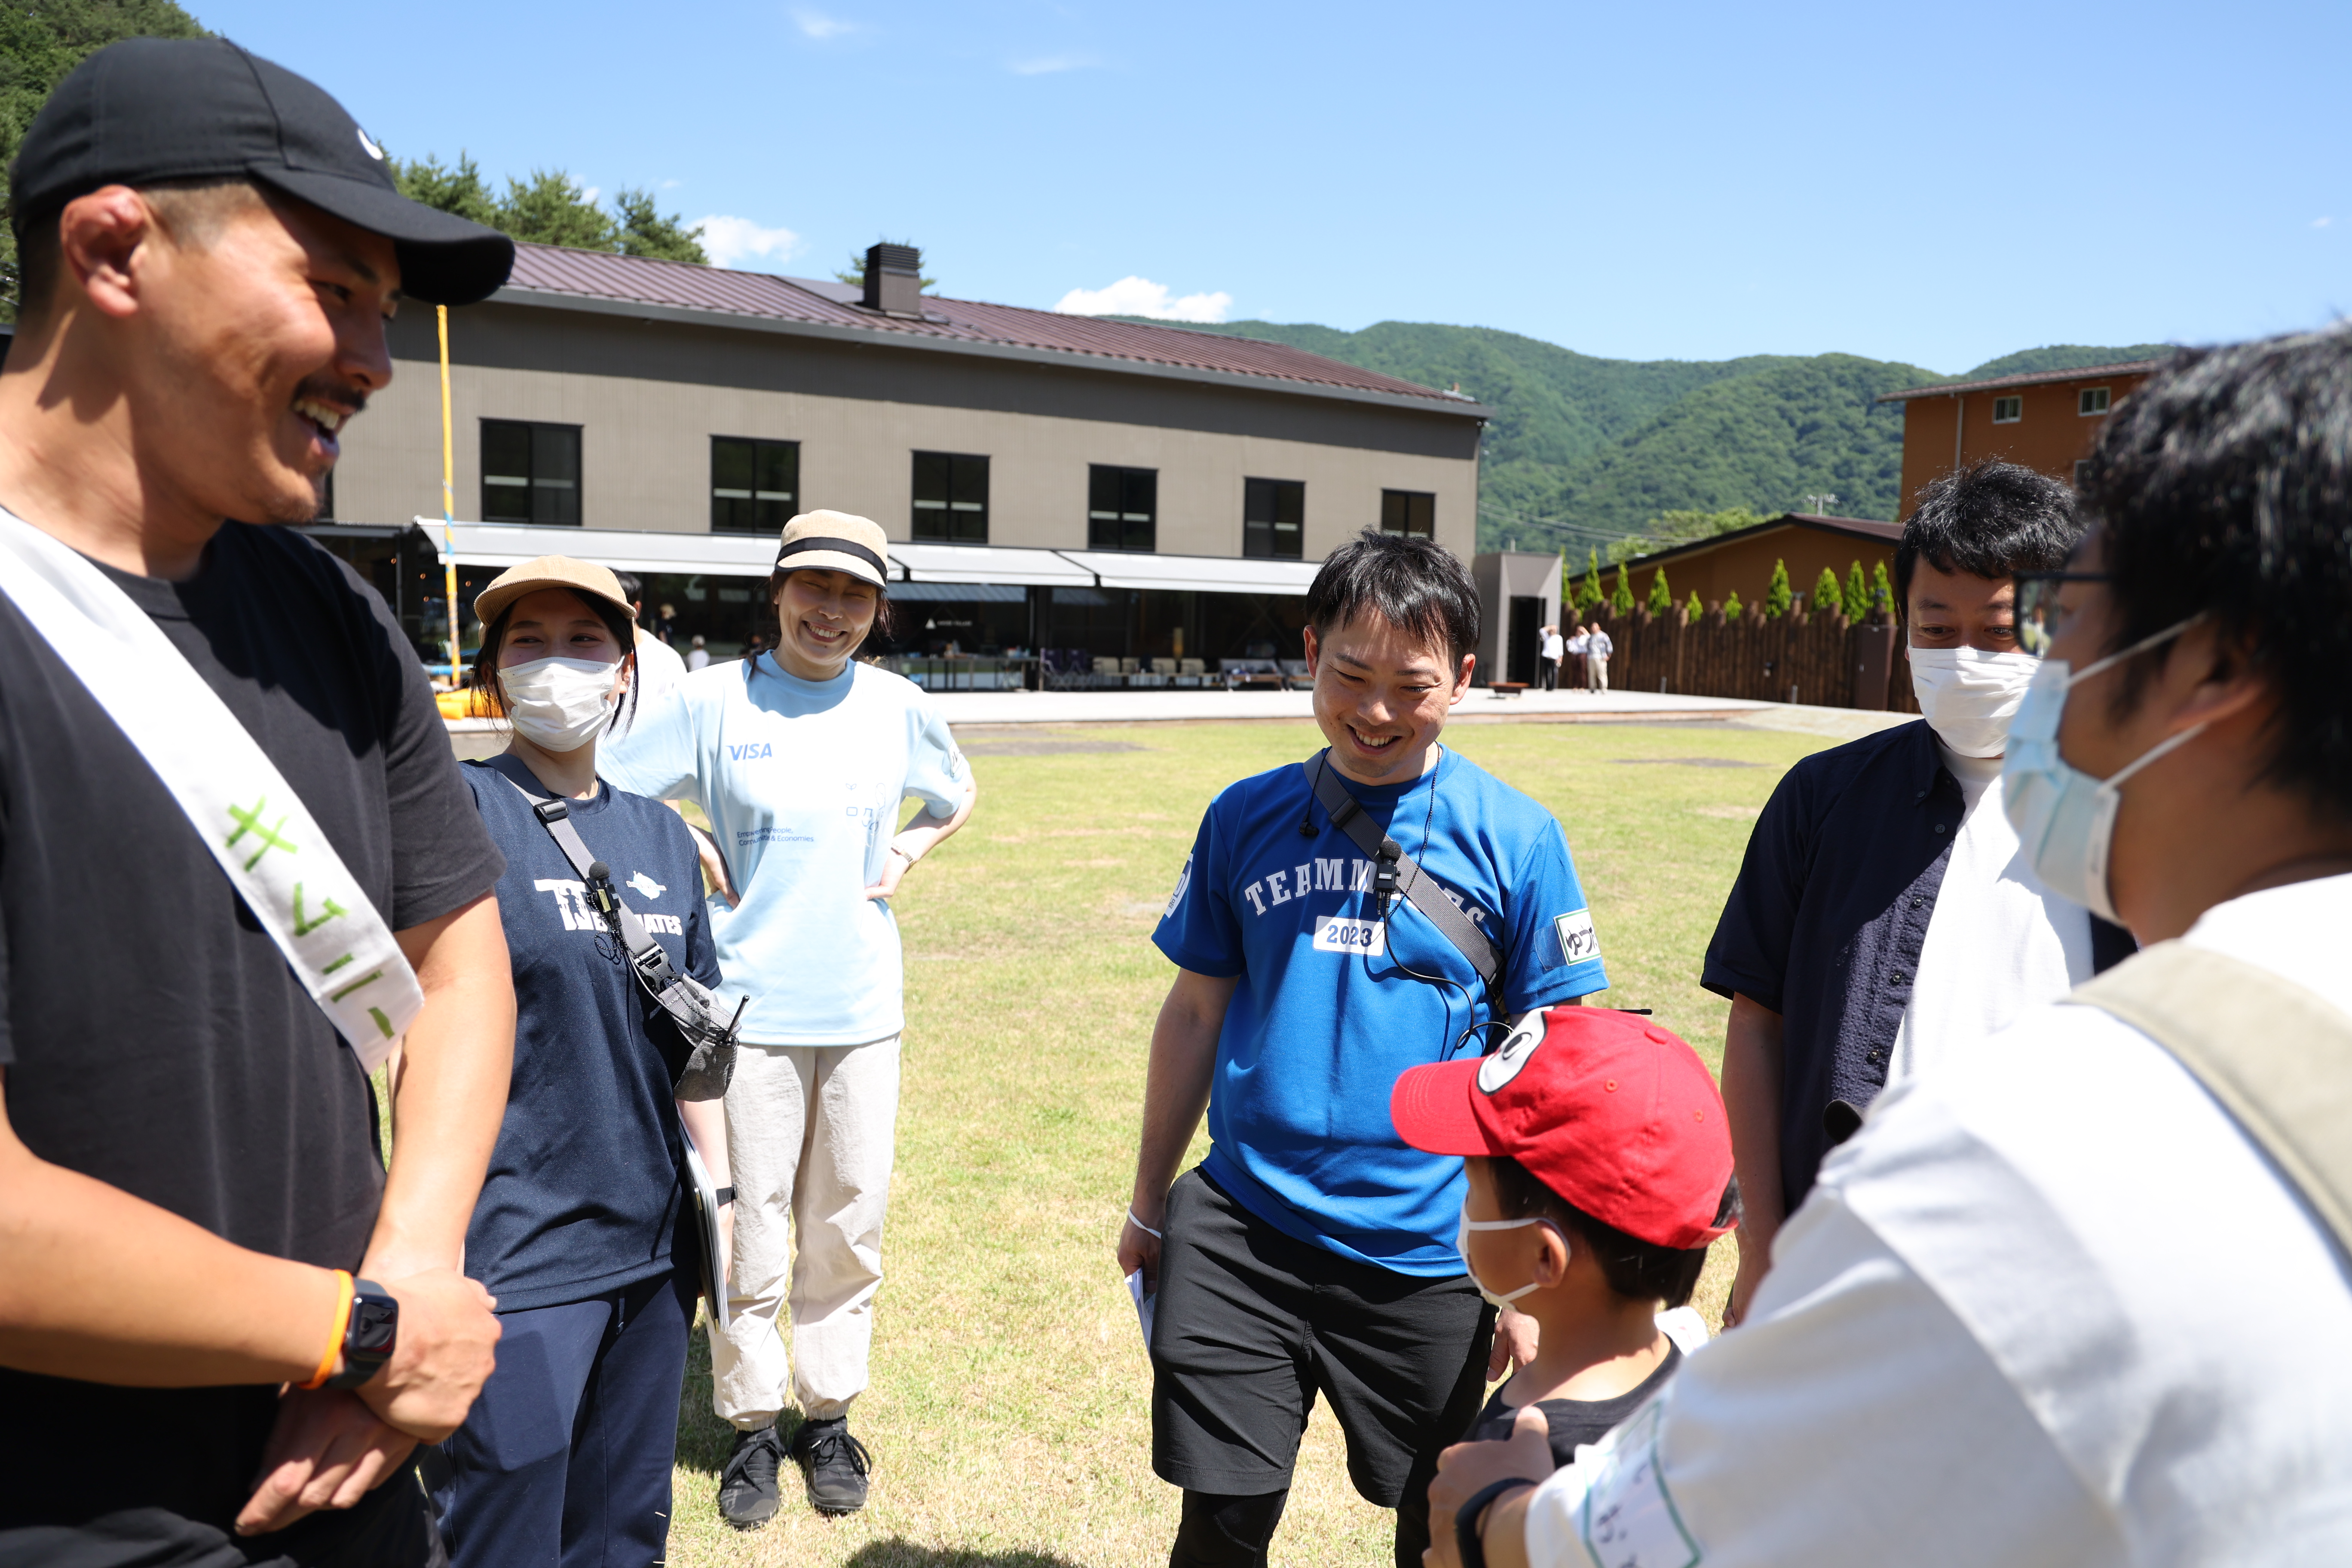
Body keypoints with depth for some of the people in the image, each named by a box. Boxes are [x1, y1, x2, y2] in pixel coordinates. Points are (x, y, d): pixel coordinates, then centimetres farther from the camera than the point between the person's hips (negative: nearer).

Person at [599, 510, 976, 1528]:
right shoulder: (714, 700, -4)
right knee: (750, 1233, 4)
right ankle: (753, 1426, 24)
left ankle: (829, 1417, 29)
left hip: (864, 1011, 3)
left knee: (850, 1231, 11)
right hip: (750, 1008, -2)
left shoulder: (899, 706, 4)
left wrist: (908, 852, 5)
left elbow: (957, 796, 21)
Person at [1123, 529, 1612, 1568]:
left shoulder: (1517, 840, -6)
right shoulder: (1245, 818, 1)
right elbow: (1196, 1015, 8)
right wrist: (1149, 1203, 13)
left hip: (1429, 1256, -1)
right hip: (1242, 1230, 2)